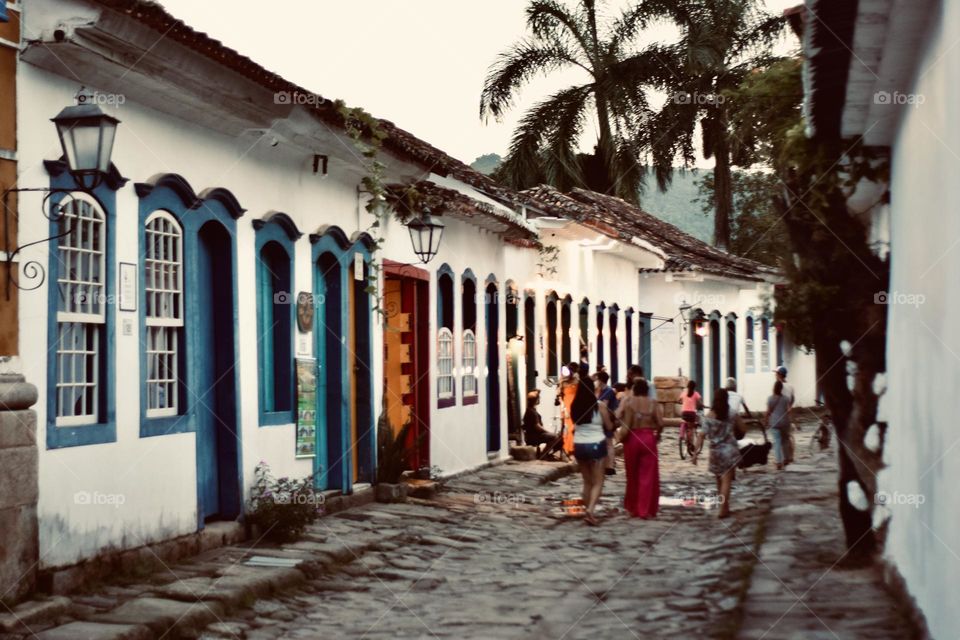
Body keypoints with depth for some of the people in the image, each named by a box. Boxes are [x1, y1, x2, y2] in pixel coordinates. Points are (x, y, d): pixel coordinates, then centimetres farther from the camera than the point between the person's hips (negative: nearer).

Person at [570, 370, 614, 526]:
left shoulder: (574, 407, -3)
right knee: (598, 482, 2)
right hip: (596, 445, -3)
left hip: (579, 445, 3)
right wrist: (610, 418, 18)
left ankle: (588, 510, 21)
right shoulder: (599, 406, -10)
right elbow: (609, 427, -1)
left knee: (587, 481, 18)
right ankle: (590, 510, -18)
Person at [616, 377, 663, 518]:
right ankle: (645, 510, 1)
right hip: (648, 438, -1)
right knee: (647, 476, 4)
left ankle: (632, 508, 22)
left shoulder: (628, 401, -2)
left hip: (631, 438, 1)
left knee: (632, 475, 14)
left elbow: (617, 416, -14)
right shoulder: (653, 403, -2)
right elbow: (660, 423, -8)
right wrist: (657, 434, 11)